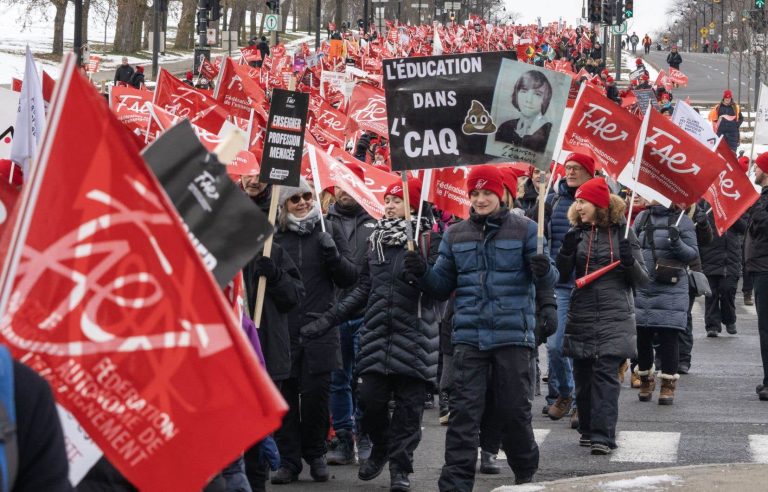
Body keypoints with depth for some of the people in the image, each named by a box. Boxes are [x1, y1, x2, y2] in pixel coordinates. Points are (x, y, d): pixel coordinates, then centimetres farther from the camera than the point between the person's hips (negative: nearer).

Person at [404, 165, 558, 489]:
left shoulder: (524, 230, 3)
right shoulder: (455, 236, 13)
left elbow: (547, 280, 1)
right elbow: (443, 284, 16)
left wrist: (544, 271, -23)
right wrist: (422, 273, -4)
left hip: (513, 335, -2)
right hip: (469, 336, 2)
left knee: (514, 410, 5)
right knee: (464, 412, -5)